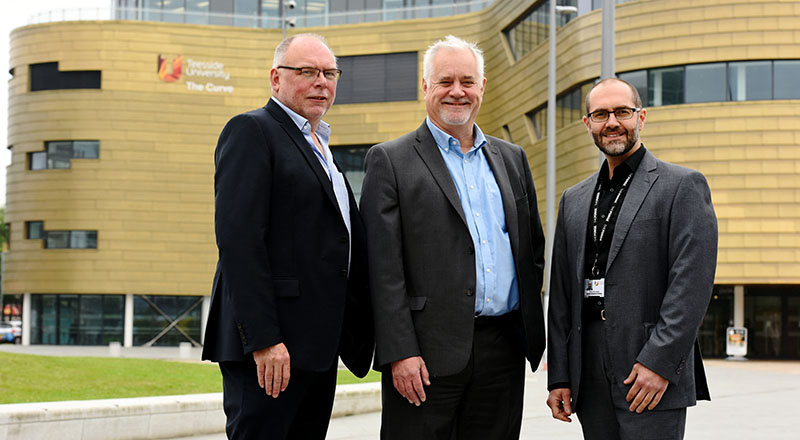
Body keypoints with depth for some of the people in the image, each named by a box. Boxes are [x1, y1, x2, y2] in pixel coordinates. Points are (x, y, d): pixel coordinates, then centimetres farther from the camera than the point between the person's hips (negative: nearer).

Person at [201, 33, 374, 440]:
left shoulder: (318, 146, 22)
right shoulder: (251, 131, -6)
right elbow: (237, 238, -16)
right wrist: (263, 338, -23)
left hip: (318, 347, 9)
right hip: (270, 345, -9)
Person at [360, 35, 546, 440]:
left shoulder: (511, 159, 16)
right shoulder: (390, 161, 0)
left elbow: (534, 250, 20)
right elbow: (384, 267, -7)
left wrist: (531, 329, 10)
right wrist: (399, 352, -14)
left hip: (504, 354, 5)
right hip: (428, 354, -4)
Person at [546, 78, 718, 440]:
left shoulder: (682, 186, 0)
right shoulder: (574, 200, 17)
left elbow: (692, 283, -9)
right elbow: (561, 295, 15)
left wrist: (658, 362, -17)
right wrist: (558, 376, 8)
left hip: (654, 374, -5)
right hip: (590, 381, 5)